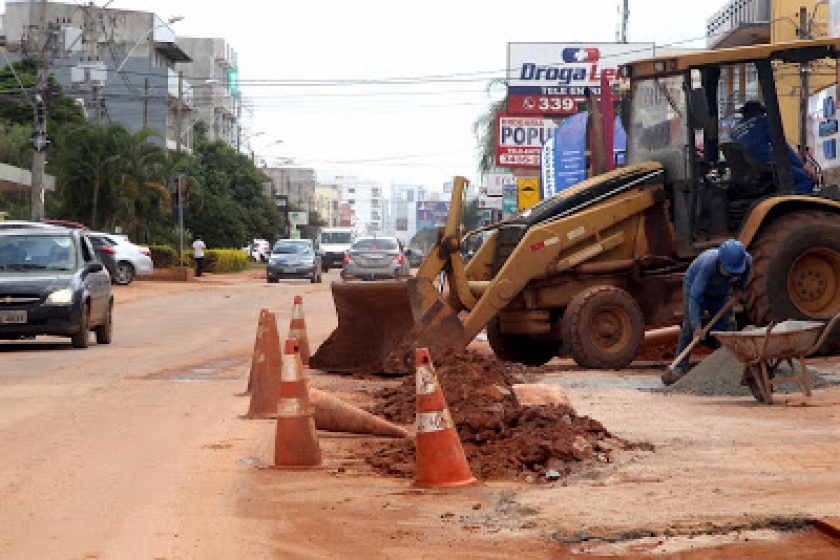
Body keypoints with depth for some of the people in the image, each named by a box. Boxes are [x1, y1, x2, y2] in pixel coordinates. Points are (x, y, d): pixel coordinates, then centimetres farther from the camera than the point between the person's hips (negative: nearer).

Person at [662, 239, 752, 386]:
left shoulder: (747, 260, -29)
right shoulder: (708, 263, -44)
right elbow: (695, 296, -41)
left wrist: (739, 287, 10)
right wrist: (697, 326, -42)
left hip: (721, 292, 4)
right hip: (694, 286, -4)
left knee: (727, 326, -4)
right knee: (689, 327, -15)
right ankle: (680, 368, -13)